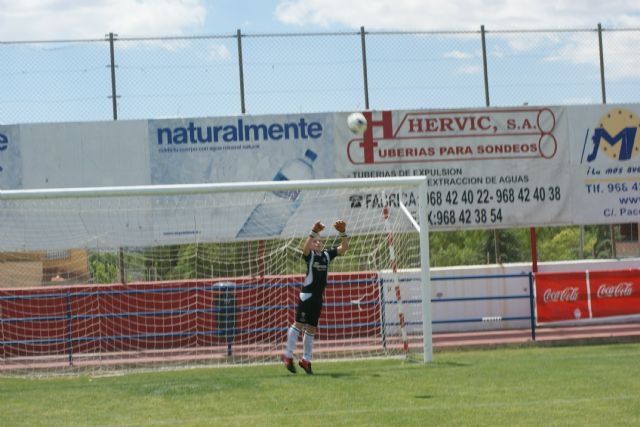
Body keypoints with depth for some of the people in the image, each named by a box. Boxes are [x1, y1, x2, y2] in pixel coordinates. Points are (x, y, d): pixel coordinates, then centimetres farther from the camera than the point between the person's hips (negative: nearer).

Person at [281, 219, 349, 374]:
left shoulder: (327, 254, 10)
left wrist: (342, 233, -10)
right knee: (299, 324, -7)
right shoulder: (310, 255, -5)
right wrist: (314, 232, -41)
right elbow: (305, 248, -28)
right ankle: (288, 356, -1)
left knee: (311, 328, 9)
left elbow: (344, 247, 5)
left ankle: (306, 360, 14)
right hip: (307, 295, -6)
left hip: (318, 297, 6)